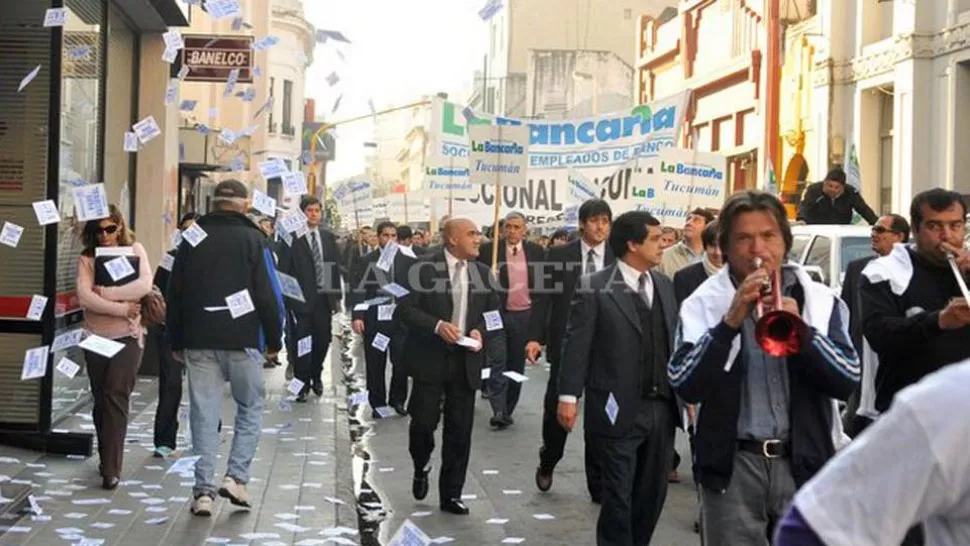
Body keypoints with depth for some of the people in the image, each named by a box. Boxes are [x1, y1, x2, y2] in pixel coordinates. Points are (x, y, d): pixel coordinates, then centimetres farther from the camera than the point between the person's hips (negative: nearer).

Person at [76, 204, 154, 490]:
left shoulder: (135, 250, 1)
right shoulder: (87, 257, 2)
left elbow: (145, 285, -14)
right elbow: (84, 297, -11)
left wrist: (104, 292, -17)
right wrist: (122, 308, -18)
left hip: (128, 336, -3)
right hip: (96, 336, 3)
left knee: (116, 396, -13)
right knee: (101, 400, 10)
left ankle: (111, 469, -14)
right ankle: (108, 461, 26)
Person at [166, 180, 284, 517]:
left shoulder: (192, 239, 8)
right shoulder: (253, 240, -3)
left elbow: (174, 294, 10)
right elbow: (269, 295, -7)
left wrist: (176, 342, 17)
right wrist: (274, 339, 3)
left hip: (199, 341, 3)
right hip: (242, 340, -3)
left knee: (204, 414, 5)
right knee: (250, 408, 12)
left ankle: (203, 491, 3)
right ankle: (236, 477, 1)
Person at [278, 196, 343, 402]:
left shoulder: (328, 237, 11)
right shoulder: (292, 237, -6)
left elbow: (336, 267, 13)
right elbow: (284, 269, -8)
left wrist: (337, 296, 9)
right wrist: (287, 297, -12)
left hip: (323, 298, 5)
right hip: (300, 299, -5)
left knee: (323, 339, 11)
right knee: (300, 342, 1)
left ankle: (316, 375, 33)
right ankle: (302, 382, 14)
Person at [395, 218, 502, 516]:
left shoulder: (482, 272, 6)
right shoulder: (425, 267, -7)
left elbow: (492, 311, 15)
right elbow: (404, 309, -10)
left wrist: (480, 331, -5)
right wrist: (437, 325, -23)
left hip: (466, 360, 4)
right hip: (430, 358, -3)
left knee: (459, 431, 5)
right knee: (423, 421, -2)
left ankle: (451, 494, 17)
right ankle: (421, 467, 30)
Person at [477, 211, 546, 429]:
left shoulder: (536, 251, 5)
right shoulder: (488, 250, -2)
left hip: (524, 315, 3)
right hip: (497, 314, -3)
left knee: (516, 366, 9)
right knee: (497, 364, -8)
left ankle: (507, 411, 18)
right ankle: (498, 411, -8)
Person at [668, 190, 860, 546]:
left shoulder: (821, 301, 5)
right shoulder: (704, 304, 0)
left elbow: (848, 381, -4)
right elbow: (685, 386, -11)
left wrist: (801, 331, -18)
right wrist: (730, 322, -20)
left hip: (805, 464, 1)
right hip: (733, 467, -1)